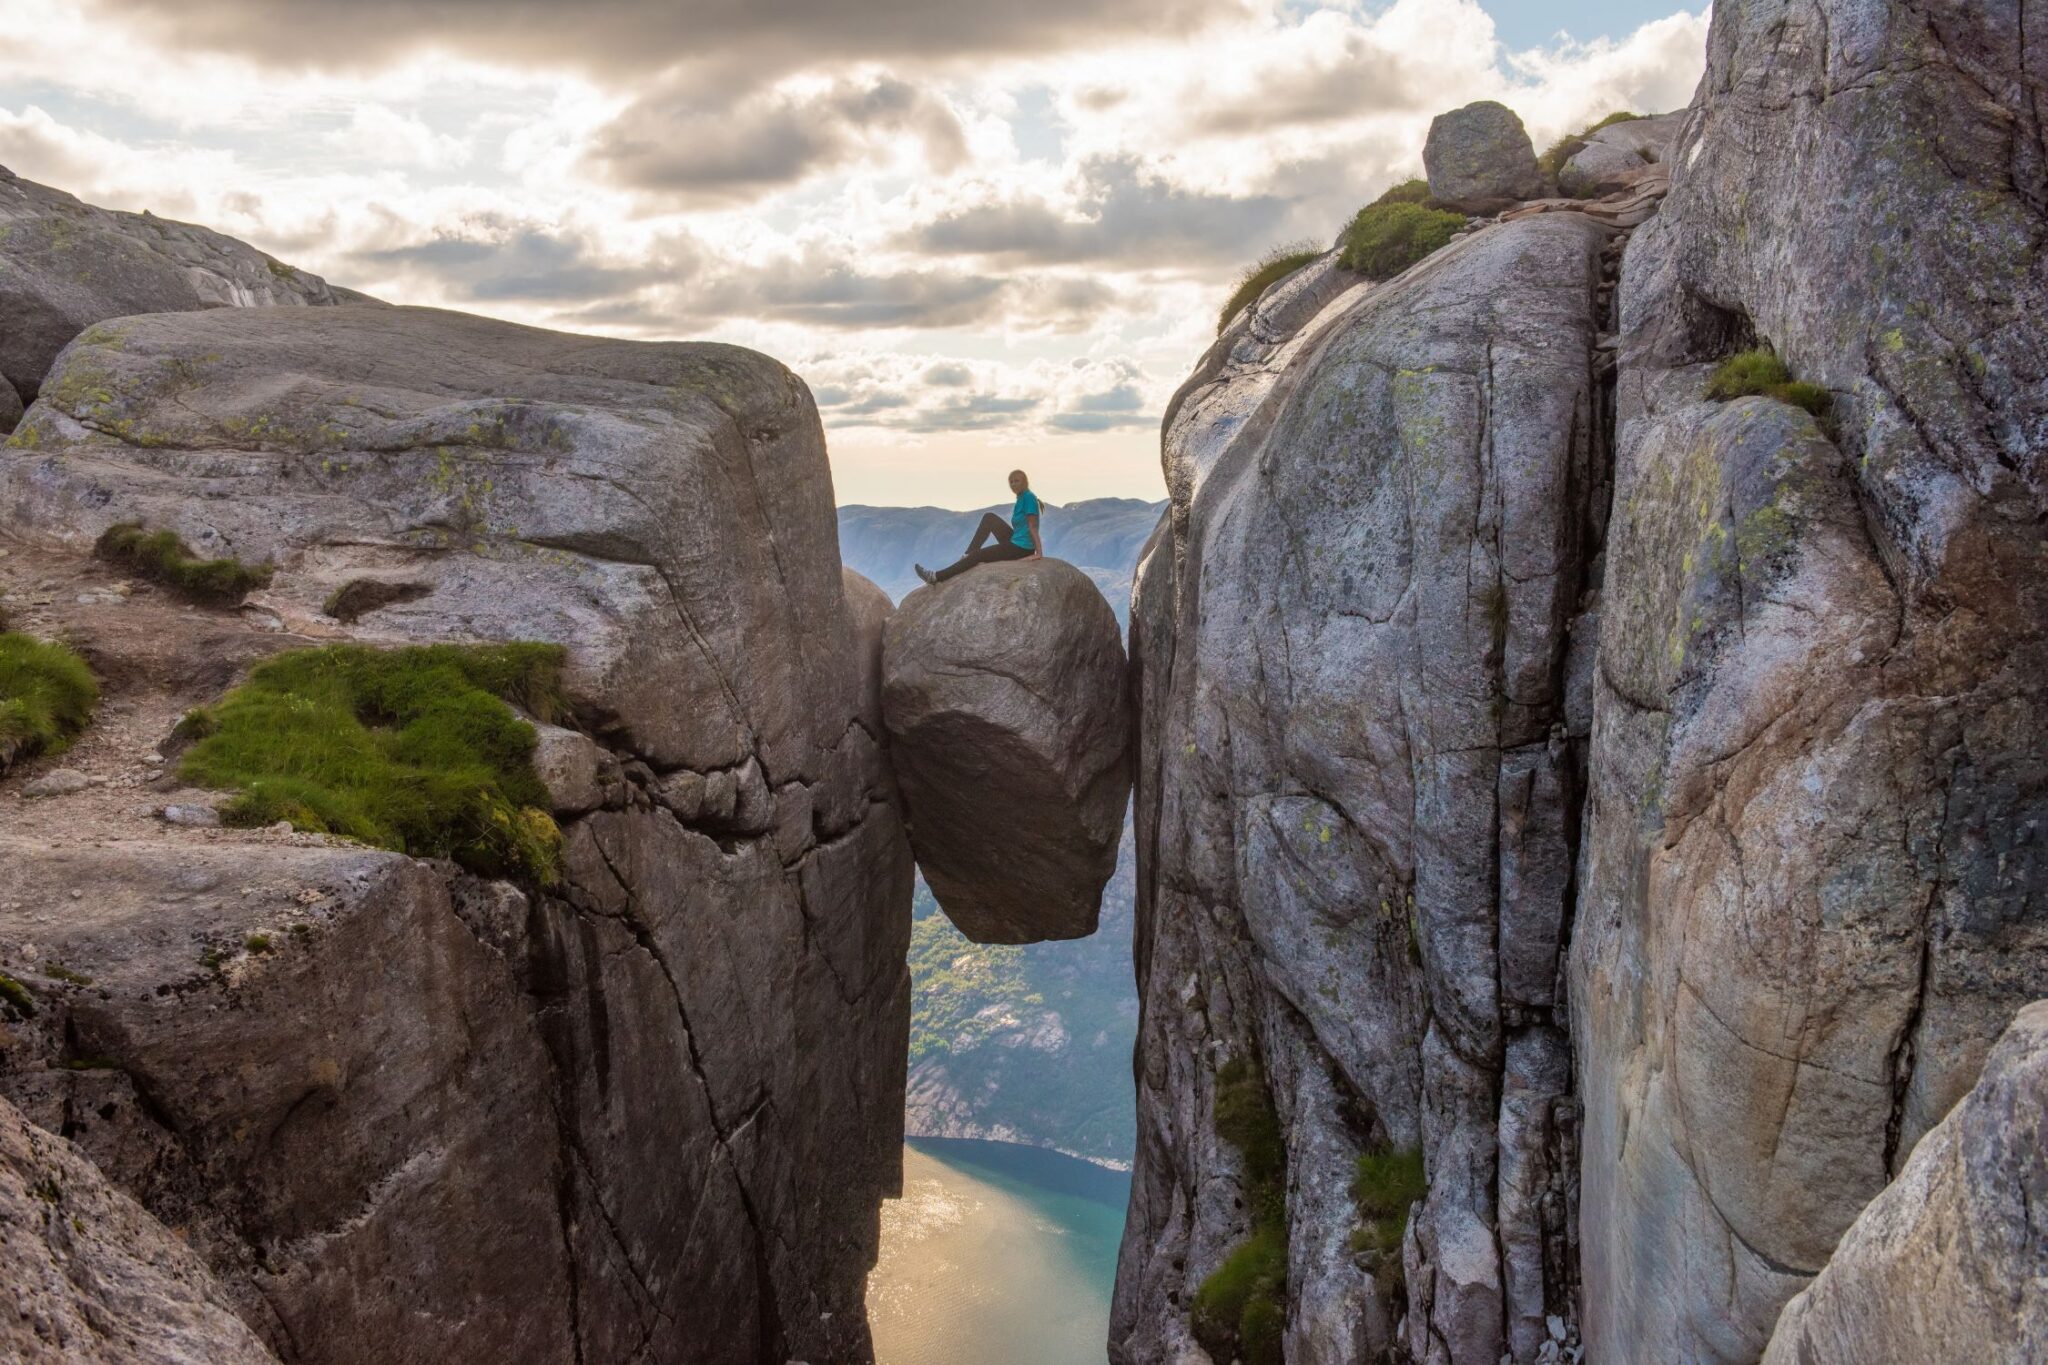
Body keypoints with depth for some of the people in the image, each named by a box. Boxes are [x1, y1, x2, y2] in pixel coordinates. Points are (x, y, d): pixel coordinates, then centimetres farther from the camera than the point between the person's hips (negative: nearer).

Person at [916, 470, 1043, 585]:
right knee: (989, 517, 12)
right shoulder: (1021, 498, 14)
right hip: (1015, 542, 9)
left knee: (976, 556, -5)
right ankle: (967, 555, 7)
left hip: (1021, 548, -9)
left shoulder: (1028, 497, -15)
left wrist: (1039, 552, -25)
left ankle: (935, 577, 1)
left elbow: (1033, 526, -21)